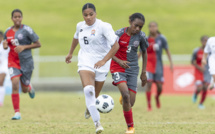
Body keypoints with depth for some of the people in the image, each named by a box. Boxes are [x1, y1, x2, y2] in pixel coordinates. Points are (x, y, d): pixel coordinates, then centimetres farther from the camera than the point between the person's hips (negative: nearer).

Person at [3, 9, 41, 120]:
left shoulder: (26, 30, -9)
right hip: (13, 62, 2)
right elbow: (6, 46, 19)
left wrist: (24, 47, -16)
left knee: (24, 89, 7)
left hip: (26, 61, -2)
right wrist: (5, 45, -5)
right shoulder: (8, 31, 4)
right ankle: (17, 112, -13)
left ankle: (29, 88, 48)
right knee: (15, 84, -18)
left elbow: (38, 44, -6)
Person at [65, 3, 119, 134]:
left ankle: (89, 109, 45)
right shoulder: (80, 26, 6)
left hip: (101, 64, -2)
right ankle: (97, 122, -25)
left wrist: (104, 60, -27)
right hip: (85, 61, 2)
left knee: (94, 96, 7)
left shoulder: (104, 26, -12)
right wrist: (71, 53, 39)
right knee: (88, 90, -23)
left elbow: (115, 46, -17)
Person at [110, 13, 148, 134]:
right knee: (126, 95, -23)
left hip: (133, 69, 3)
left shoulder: (141, 36, -5)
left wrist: (144, 72, 10)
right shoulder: (119, 34, -13)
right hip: (118, 68, -3)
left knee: (131, 102, -1)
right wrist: (119, 61, -24)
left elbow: (144, 53, 10)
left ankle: (123, 98, 40)